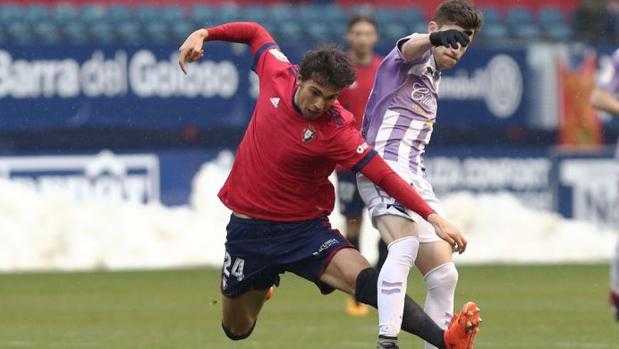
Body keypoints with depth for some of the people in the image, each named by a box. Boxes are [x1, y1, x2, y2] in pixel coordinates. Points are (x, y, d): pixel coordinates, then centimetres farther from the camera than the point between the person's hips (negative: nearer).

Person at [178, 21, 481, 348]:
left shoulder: (336, 131, -21)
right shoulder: (278, 74, -10)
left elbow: (383, 175, -24)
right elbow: (256, 33, 10)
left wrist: (433, 217, -33)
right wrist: (203, 34, 4)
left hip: (304, 229, -4)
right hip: (248, 228, 4)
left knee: (366, 281, -30)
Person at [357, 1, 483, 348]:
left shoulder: (432, 79, 25)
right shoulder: (417, 56, -2)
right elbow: (409, 46, -29)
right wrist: (434, 39, -51)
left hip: (415, 176, 10)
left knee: (444, 275, 9)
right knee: (406, 243, -33)